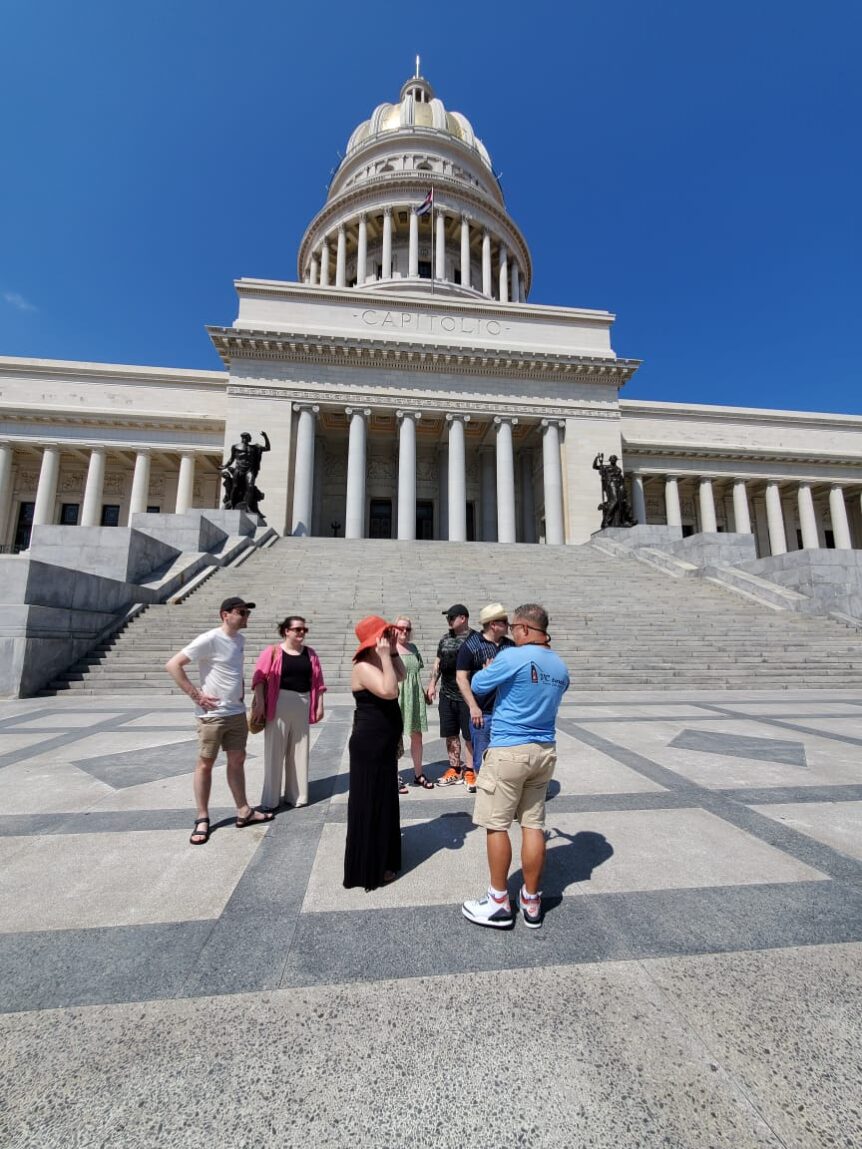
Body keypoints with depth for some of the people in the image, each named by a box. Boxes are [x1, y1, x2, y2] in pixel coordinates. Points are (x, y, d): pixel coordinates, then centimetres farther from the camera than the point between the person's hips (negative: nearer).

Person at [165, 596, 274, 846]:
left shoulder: (240, 639, 5)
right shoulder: (209, 640, -17)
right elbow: (172, 665, -18)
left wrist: (240, 697, 11)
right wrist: (196, 695, -18)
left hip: (237, 713, 7)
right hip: (212, 715, -7)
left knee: (237, 760, 13)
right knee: (205, 764, 7)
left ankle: (243, 811, 25)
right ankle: (202, 819, 21)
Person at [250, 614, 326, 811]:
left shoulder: (310, 654, 9)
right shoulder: (272, 652, -4)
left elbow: (317, 681, 9)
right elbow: (259, 678, -8)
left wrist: (319, 705, 5)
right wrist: (260, 703, -15)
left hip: (302, 706, 4)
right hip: (279, 705, -4)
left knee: (299, 751, 11)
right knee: (275, 751, 4)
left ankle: (296, 795, 25)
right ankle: (270, 798, 17)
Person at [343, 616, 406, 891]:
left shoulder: (377, 664, 7)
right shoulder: (364, 667, -23)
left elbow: (402, 675, 16)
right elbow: (390, 691, -35)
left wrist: (393, 651, 3)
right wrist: (385, 656, -31)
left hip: (383, 744, 10)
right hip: (369, 746, -10)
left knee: (383, 802, 22)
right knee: (369, 805, 4)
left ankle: (381, 860, 40)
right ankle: (369, 869, 20)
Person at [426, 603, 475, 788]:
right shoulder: (445, 639, 10)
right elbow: (437, 664, 16)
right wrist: (432, 685, 8)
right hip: (446, 695, 7)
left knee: (469, 735, 4)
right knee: (450, 735, 14)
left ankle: (469, 772, 19)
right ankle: (454, 771, 28)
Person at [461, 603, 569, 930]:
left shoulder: (513, 657, -17)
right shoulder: (560, 667, 5)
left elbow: (477, 686, -6)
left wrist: (488, 668, 14)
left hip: (509, 752, -7)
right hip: (545, 752, 7)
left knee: (496, 825, 8)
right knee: (534, 825, 15)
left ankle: (499, 903, 21)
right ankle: (531, 902, 28)